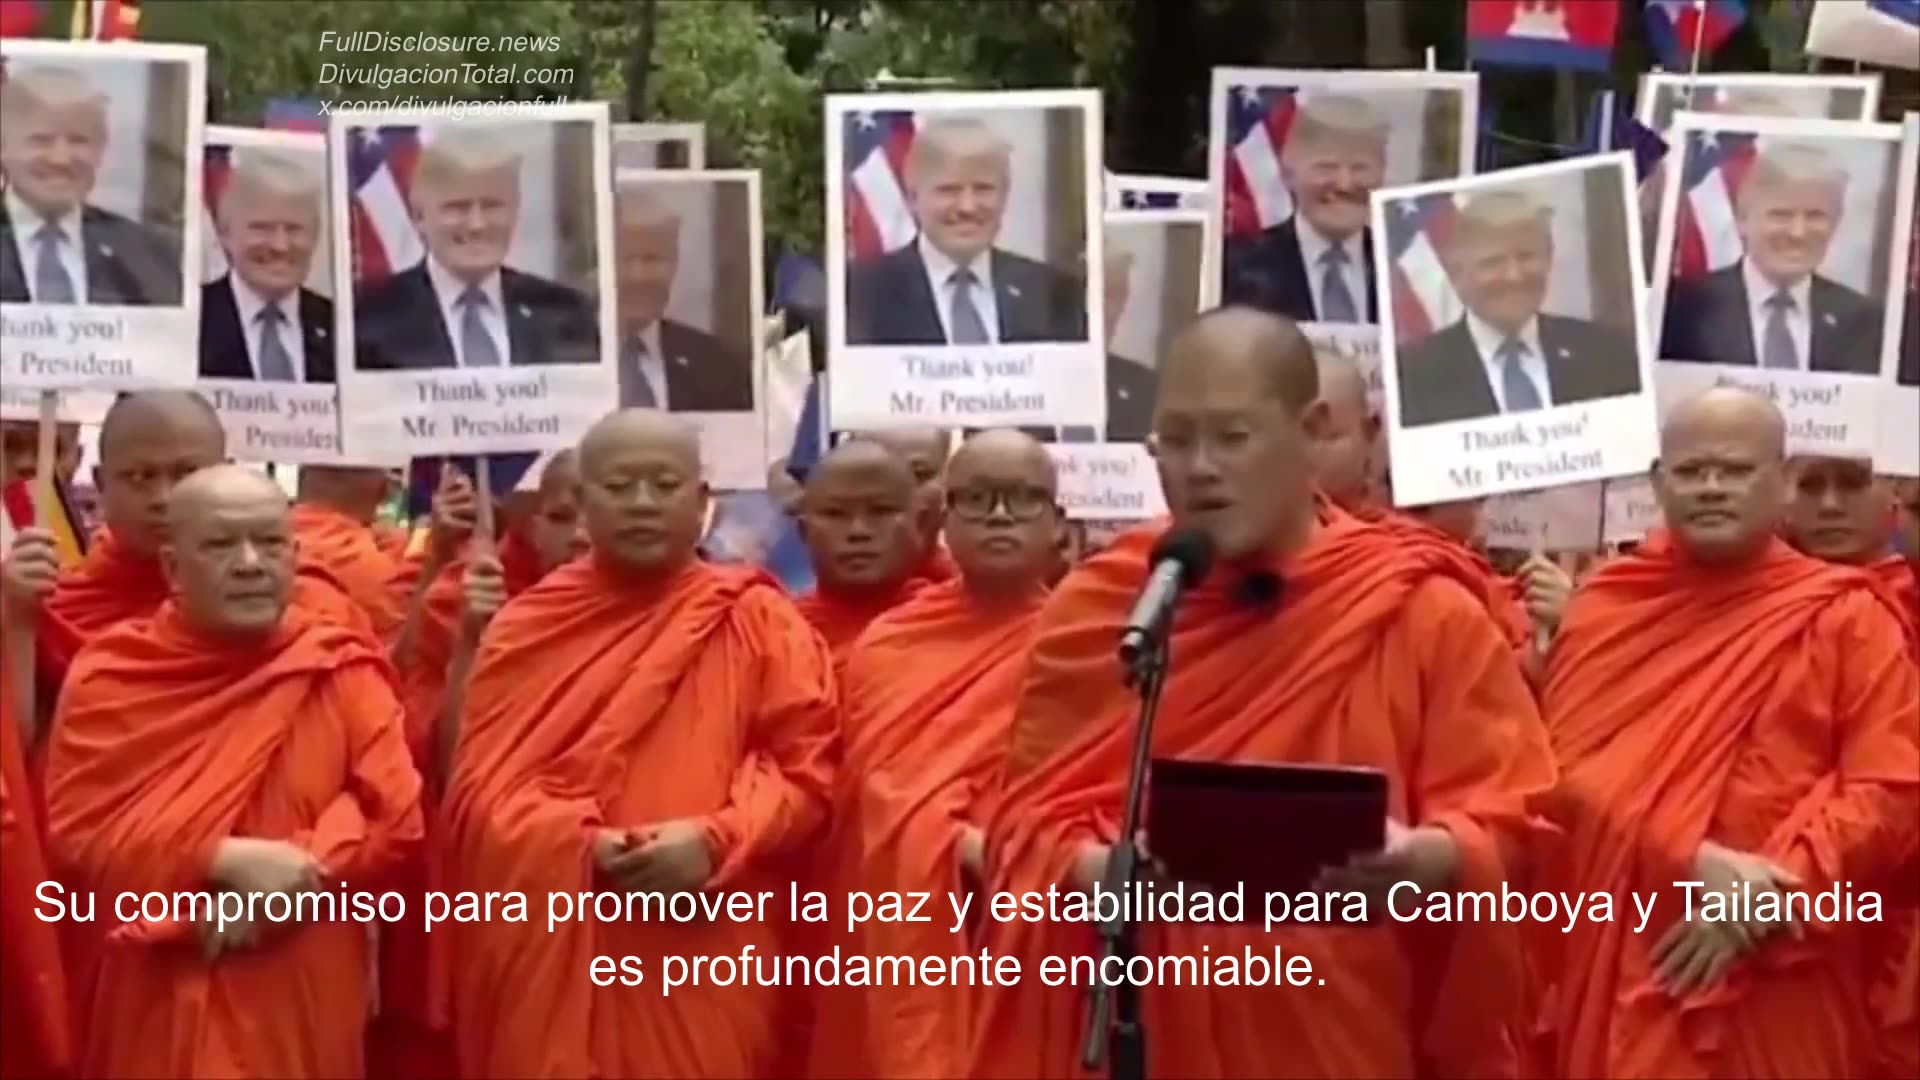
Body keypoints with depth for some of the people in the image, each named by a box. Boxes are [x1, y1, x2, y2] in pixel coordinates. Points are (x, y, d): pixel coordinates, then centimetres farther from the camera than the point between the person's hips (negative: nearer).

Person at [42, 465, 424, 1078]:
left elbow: (394, 816, -3)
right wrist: (227, 860, -18)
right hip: (156, 1001, -1)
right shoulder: (110, 675, 0)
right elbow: (78, 829, -7)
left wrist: (292, 876, -16)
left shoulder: (343, 670, 1)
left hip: (303, 1001, 1)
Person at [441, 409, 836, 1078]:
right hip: (550, 955, 1)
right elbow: (482, 784, 2)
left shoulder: (756, 620, 4)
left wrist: (715, 840, -15)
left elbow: (806, 768, 1)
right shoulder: (527, 626, 8)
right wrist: (582, 843, -14)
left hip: (703, 958, -1)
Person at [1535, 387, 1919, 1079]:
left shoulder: (1844, 616, 3)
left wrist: (1768, 890, -15)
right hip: (1617, 971, 1)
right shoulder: (1604, 608, 8)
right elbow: (1568, 767, -3)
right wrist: (1695, 863, -17)